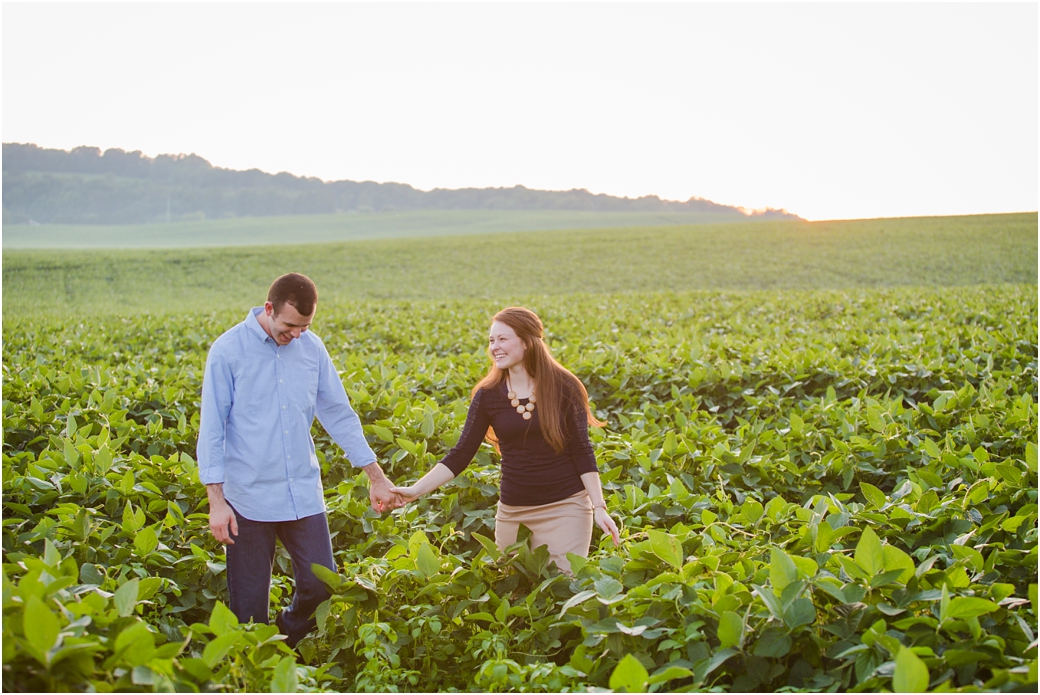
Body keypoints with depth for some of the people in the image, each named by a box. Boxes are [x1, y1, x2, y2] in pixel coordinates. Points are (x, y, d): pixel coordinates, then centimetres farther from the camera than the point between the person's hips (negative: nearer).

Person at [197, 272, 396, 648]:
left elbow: (339, 415, 11)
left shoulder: (312, 347, 5)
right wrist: (216, 501, -11)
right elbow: (211, 429, -6)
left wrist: (377, 477, 10)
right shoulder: (228, 351, -7)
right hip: (249, 499, -4)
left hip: (303, 495, 4)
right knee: (249, 604, 5)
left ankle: (286, 644, 31)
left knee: (320, 586, 4)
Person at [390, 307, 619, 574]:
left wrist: (599, 507, -10)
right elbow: (461, 454, 0)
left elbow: (582, 451, -4)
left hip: (565, 508, -3)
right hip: (513, 512, 3)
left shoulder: (563, 388, -7)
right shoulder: (488, 395, -1)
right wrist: (416, 490, -9)